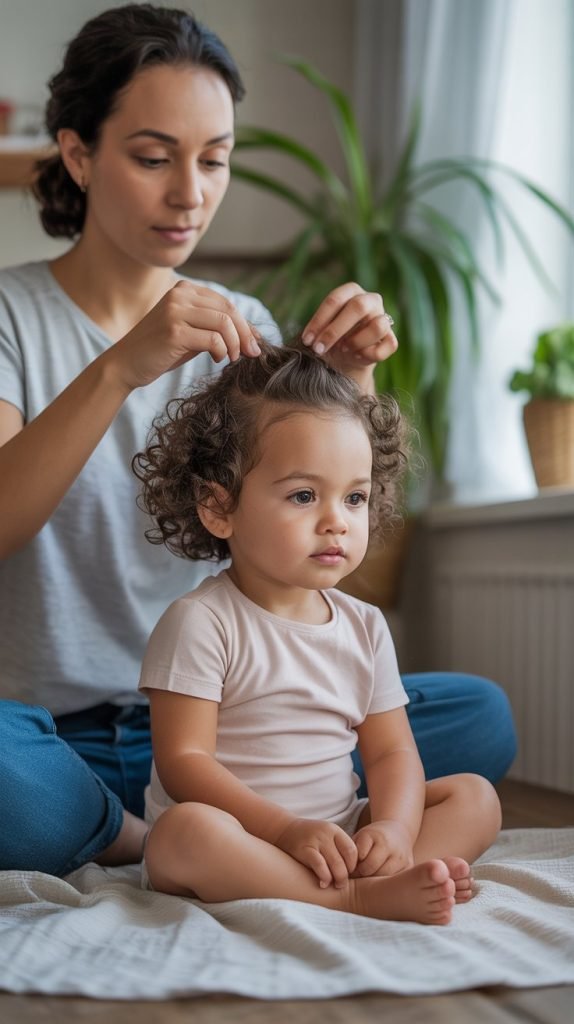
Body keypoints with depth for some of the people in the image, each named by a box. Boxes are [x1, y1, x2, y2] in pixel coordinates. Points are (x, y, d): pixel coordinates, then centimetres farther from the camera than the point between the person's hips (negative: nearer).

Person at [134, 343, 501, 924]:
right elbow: (183, 760, -16)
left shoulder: (364, 628, 8)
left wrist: (395, 825, -17)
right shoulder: (199, 623, -11)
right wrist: (286, 829, -26)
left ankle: (391, 877, -29)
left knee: (474, 796, -2)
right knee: (186, 831, -37)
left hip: (338, 837, 6)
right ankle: (359, 897, -36)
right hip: (245, 839, -6)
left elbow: (392, 751, 6)